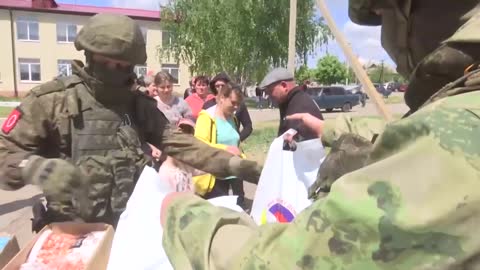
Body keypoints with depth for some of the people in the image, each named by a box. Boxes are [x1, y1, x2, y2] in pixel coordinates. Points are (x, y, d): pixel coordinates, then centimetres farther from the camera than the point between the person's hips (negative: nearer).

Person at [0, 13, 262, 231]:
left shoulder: (140, 105, 2)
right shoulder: (51, 99, -9)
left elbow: (177, 142, -4)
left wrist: (231, 163, -14)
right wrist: (36, 168, -29)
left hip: (131, 225, 4)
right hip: (73, 230, -3)